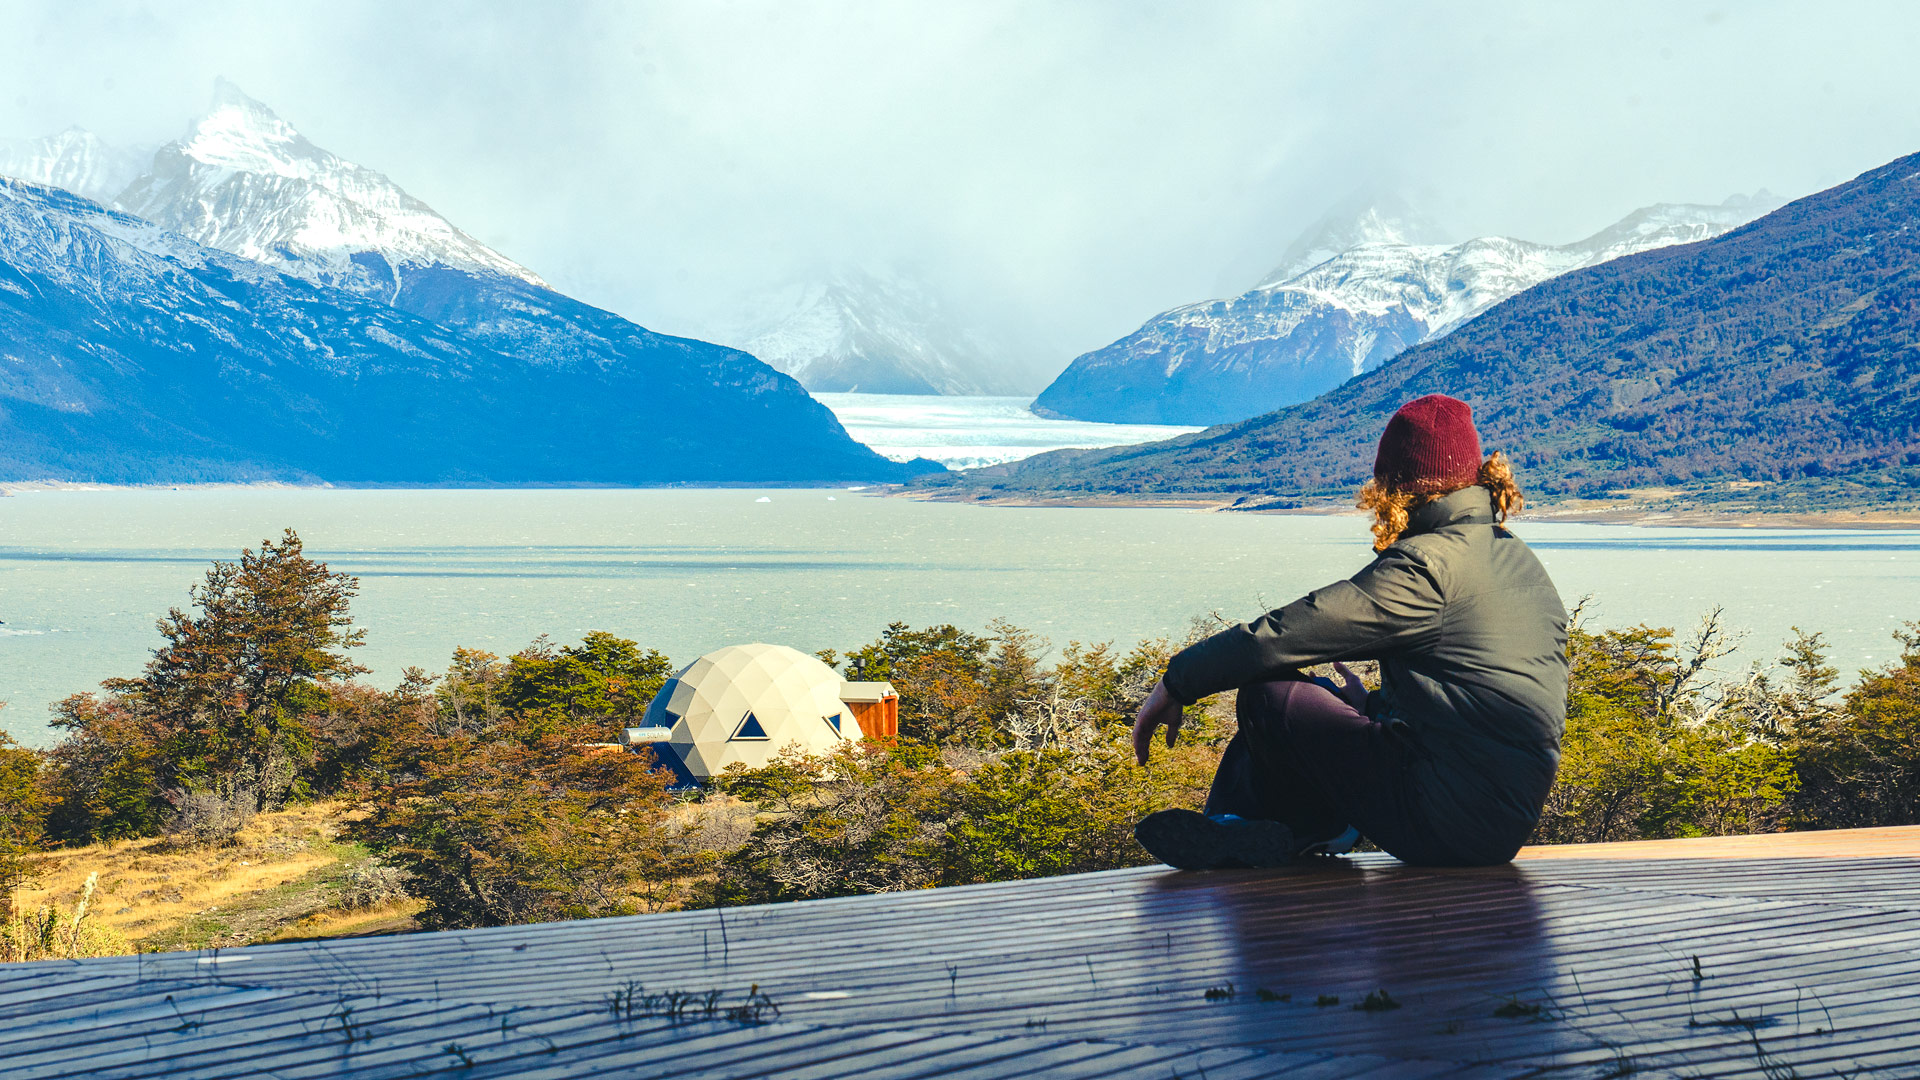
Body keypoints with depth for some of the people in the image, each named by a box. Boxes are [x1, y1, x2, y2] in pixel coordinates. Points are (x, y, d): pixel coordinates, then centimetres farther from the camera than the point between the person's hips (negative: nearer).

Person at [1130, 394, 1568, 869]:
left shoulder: (1423, 566, -13)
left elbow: (1284, 634, -15)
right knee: (1334, 692, 23)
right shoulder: (1525, 563, 14)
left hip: (1443, 826, -9)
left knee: (1268, 692, -5)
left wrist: (1177, 682, -5)